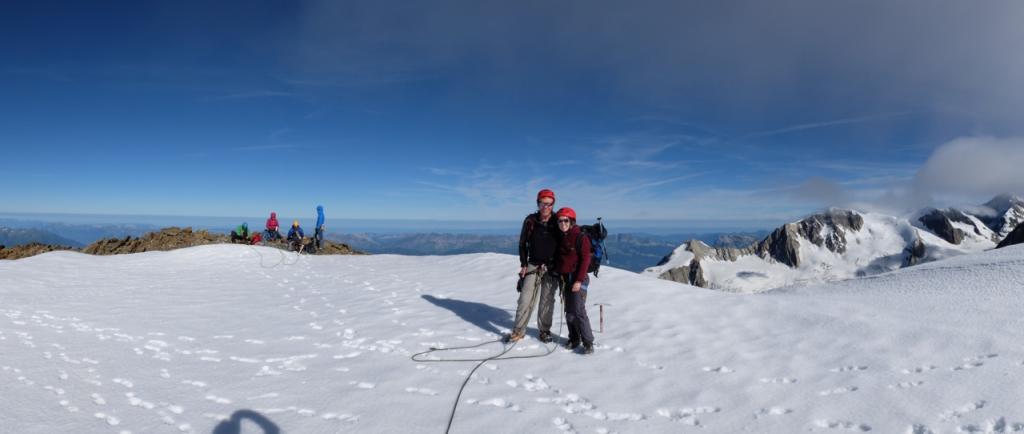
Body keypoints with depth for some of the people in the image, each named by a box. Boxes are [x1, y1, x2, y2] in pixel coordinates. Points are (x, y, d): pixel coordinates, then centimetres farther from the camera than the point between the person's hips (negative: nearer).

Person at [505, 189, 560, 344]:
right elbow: (522, 244, 5)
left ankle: (544, 330, 19)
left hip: (551, 267, 0)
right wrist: (523, 264, 0)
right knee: (525, 299, -2)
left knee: (547, 301, 6)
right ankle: (518, 331, 8)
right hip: (533, 266, 1)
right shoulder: (530, 221, -4)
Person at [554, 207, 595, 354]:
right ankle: (574, 339, 21)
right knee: (569, 312, 9)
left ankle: (588, 342, -3)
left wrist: (579, 280, -17)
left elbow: (585, 260, -12)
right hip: (565, 279, 7)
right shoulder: (561, 239, 12)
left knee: (578, 311, -11)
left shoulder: (580, 237, -9)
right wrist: (559, 274, 12)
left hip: (577, 279, -7)